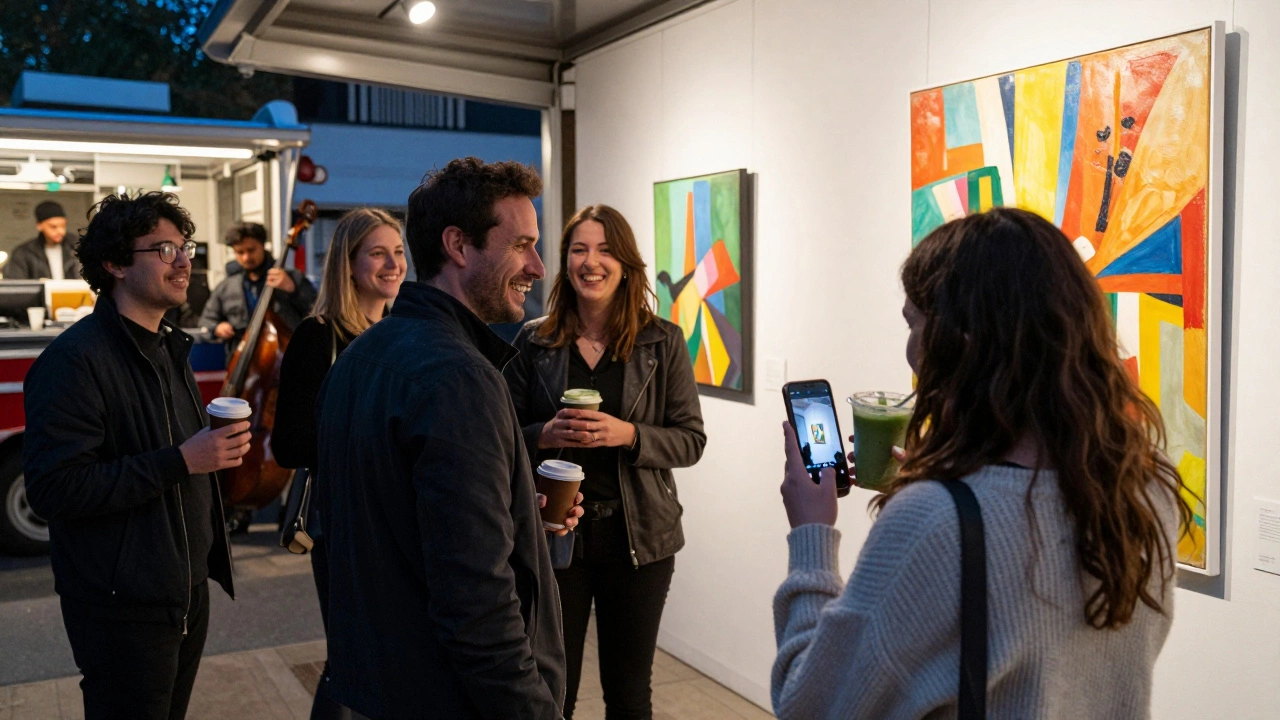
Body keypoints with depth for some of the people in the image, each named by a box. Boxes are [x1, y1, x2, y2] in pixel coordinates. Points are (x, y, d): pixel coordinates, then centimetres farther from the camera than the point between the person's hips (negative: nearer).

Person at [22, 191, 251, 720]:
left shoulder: (168, 348, 12)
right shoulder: (75, 359, -17)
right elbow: (53, 489, -24)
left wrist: (216, 447, 6)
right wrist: (180, 461, -26)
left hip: (188, 592, 8)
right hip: (124, 610, -8)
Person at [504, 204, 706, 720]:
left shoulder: (662, 341, -2)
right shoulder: (534, 341, 1)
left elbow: (690, 440, -2)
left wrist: (627, 435, -19)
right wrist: (546, 435, -16)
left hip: (637, 536, 0)